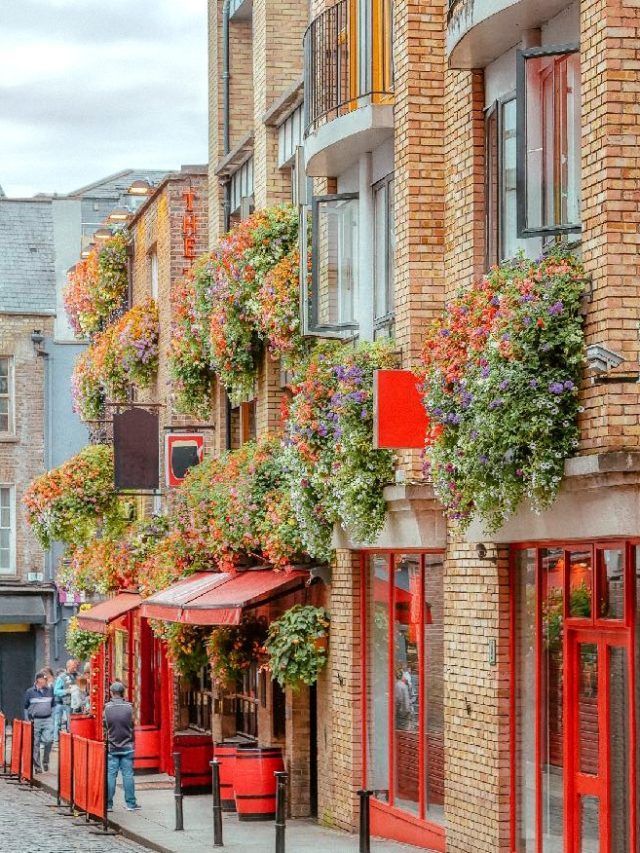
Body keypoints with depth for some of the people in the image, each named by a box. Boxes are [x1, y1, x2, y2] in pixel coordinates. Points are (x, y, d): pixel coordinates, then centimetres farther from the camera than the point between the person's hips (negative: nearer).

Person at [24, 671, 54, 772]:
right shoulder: (30, 692, 1)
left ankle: (45, 761, 6)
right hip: (35, 721, -2)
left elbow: (53, 705, 18)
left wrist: (53, 717, 9)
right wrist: (28, 720, 3)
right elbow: (26, 707, 8)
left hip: (47, 720, 2)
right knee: (35, 744, 0)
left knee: (49, 740, -13)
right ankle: (37, 766, 7)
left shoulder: (50, 691, 8)